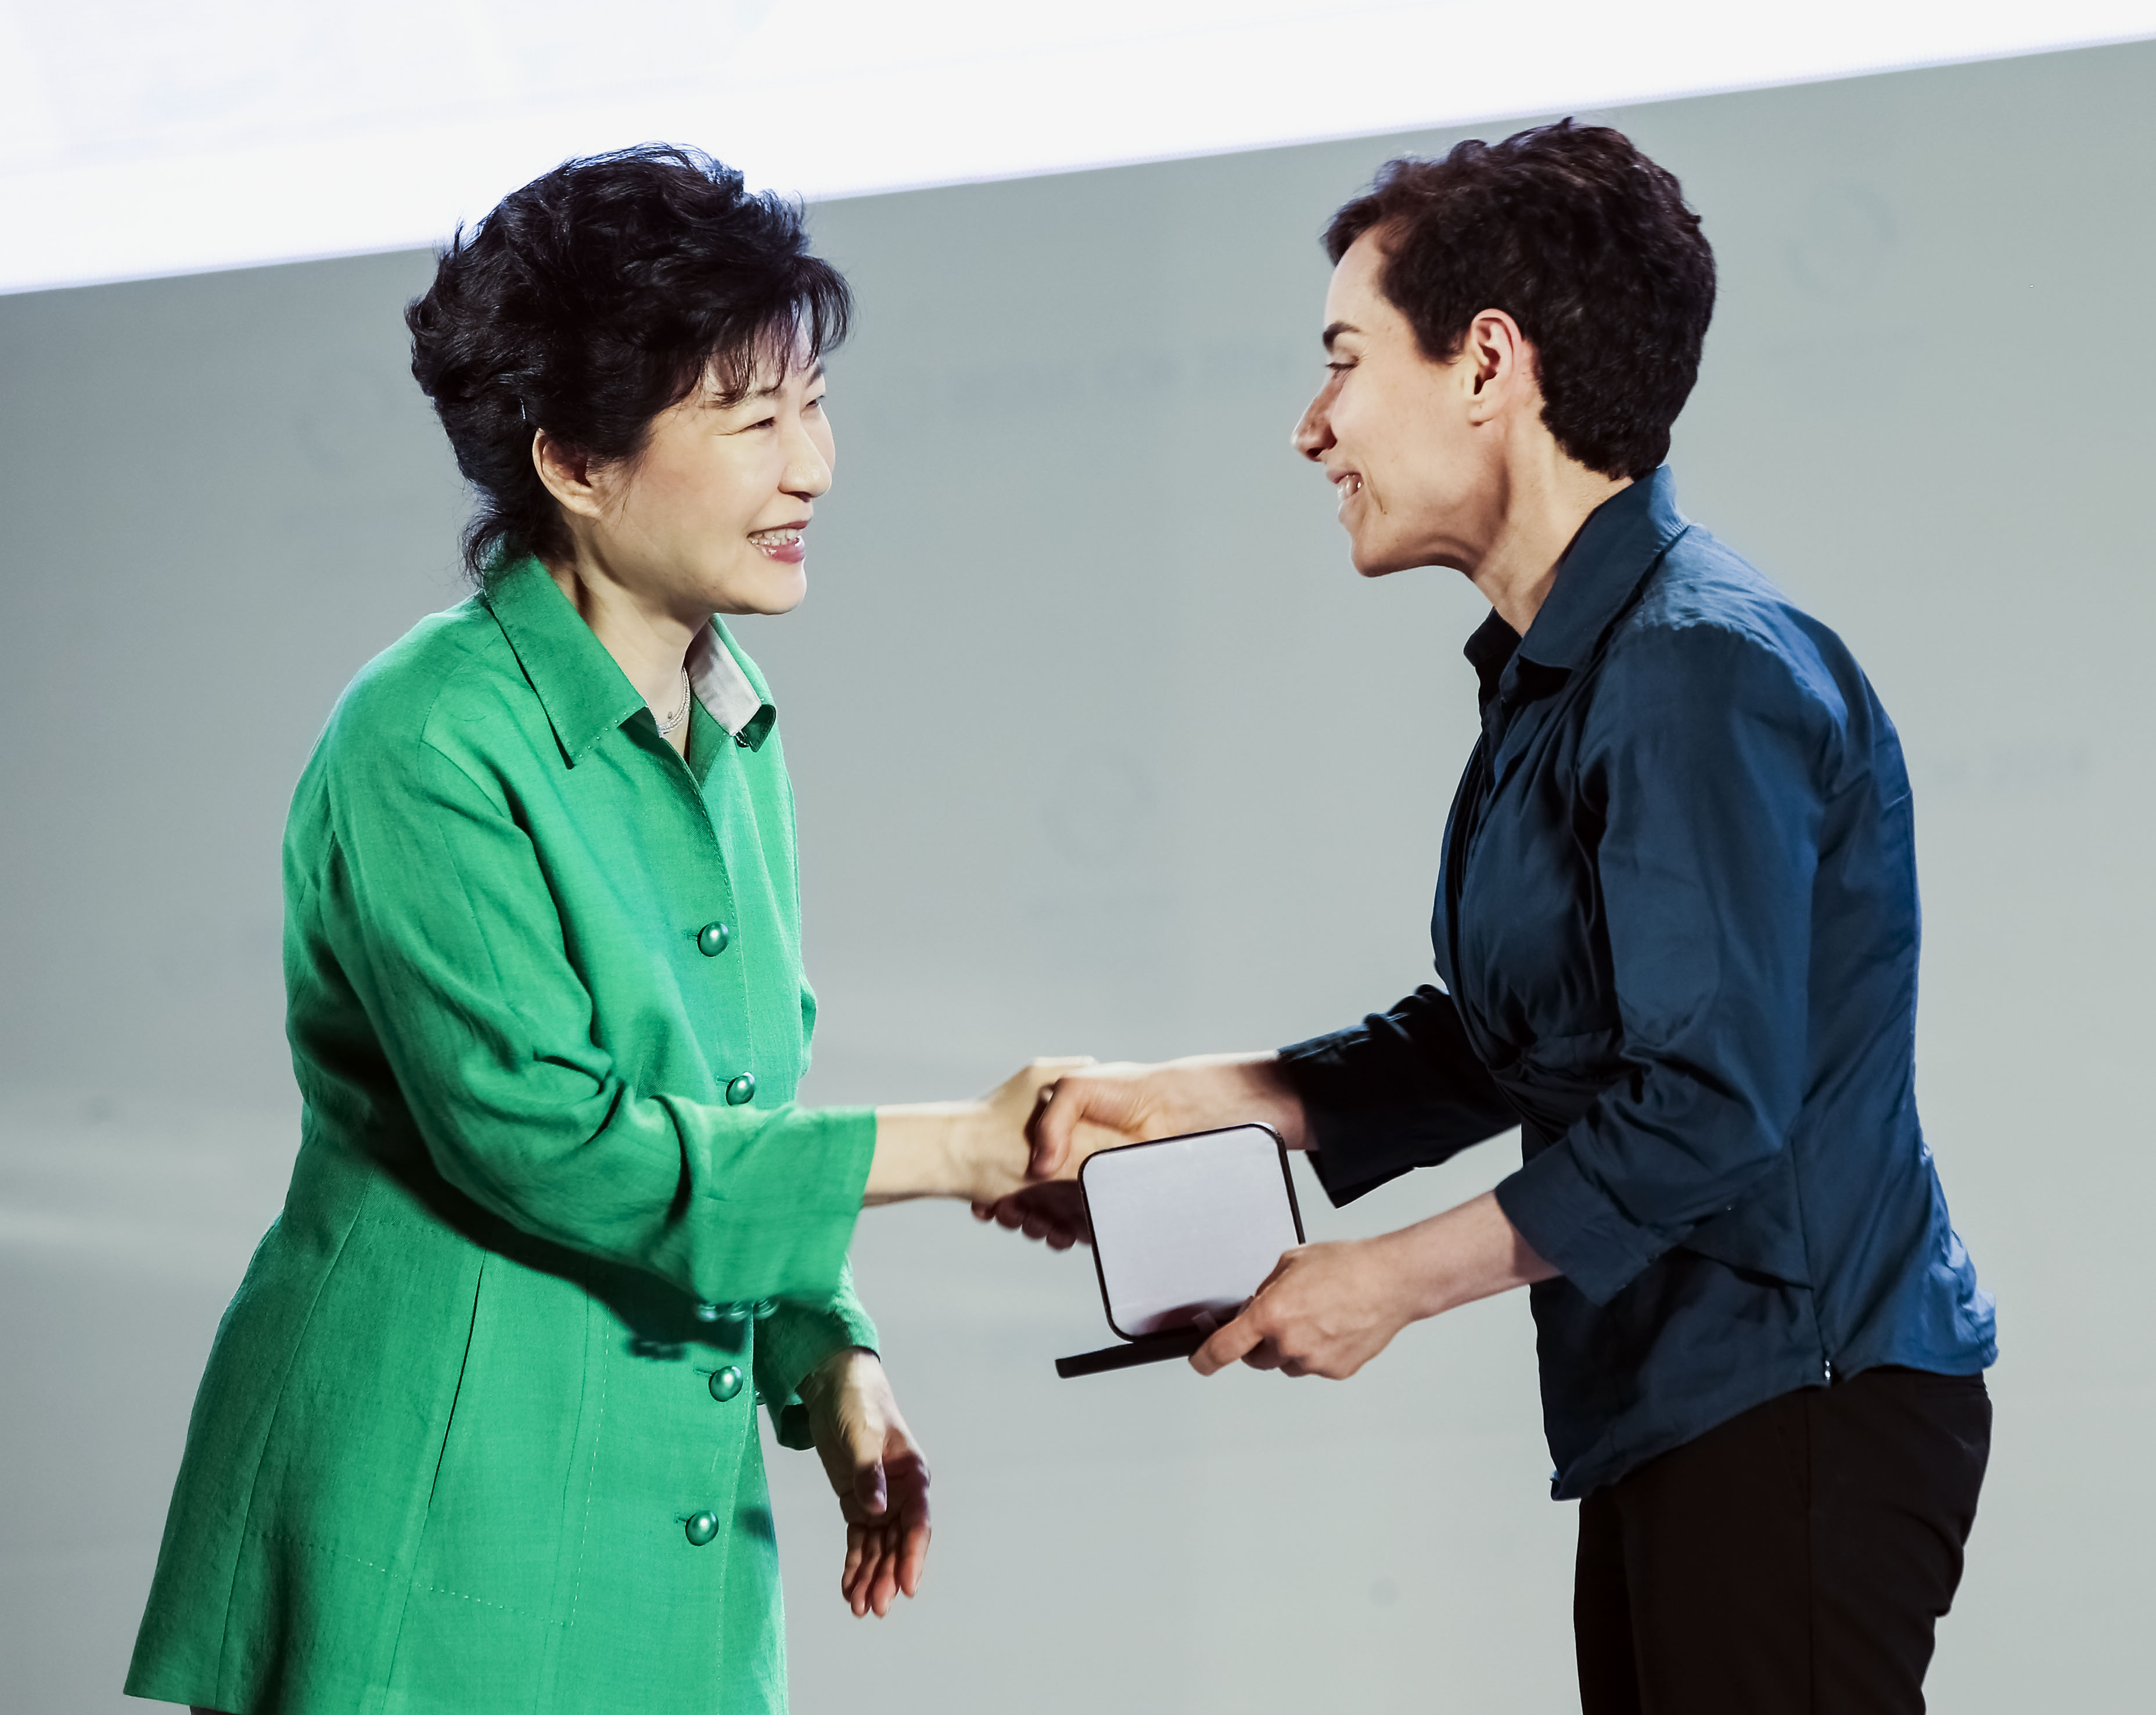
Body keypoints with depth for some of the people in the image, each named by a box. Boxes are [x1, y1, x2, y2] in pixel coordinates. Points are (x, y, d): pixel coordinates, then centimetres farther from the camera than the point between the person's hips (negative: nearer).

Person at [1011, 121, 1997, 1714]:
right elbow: (1484, 1043, 19)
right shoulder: (1558, 674, 14)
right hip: (1677, 1409, 10)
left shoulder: (1701, 669, -18)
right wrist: (1168, 1100, 12)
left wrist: (1394, 1279, -15)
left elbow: (1706, 1103, -22)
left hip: (1797, 1413, -10)